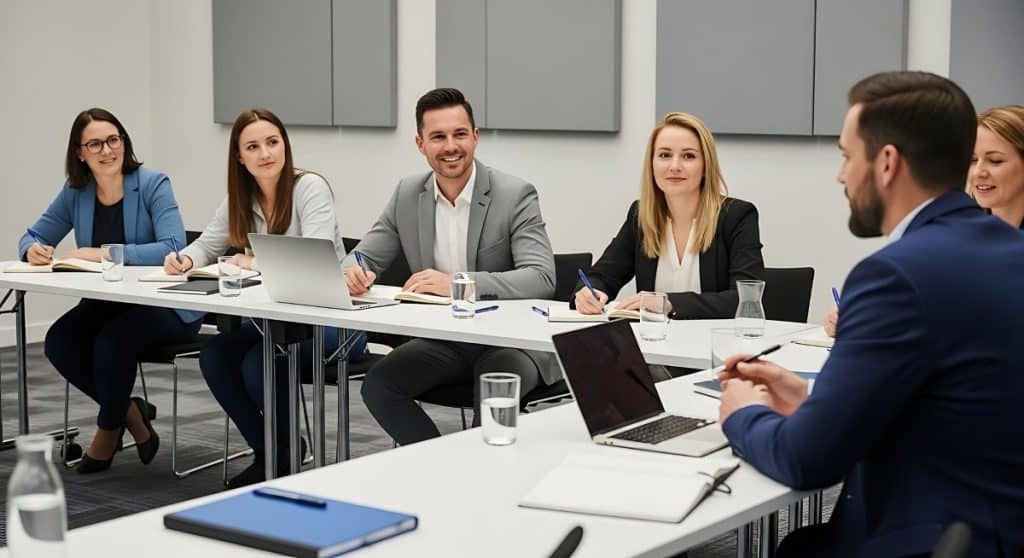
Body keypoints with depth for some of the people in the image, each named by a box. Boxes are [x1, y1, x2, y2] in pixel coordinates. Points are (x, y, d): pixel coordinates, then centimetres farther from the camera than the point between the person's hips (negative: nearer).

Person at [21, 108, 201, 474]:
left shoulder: (153, 184, -12)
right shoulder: (75, 193, 3)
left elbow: (173, 248, -25)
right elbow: (34, 237, 10)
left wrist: (104, 253, -29)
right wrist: (33, 250, -17)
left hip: (165, 306, -5)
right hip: (108, 303, 6)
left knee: (112, 340, -31)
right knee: (58, 342, -20)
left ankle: (109, 429, -2)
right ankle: (131, 413, 1)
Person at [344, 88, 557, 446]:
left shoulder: (515, 195, -11)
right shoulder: (408, 194, 3)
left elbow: (541, 278, -22)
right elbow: (364, 258, 8)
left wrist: (458, 283, -33)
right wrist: (354, 272, -19)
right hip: (442, 340, 5)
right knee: (378, 386, -18)